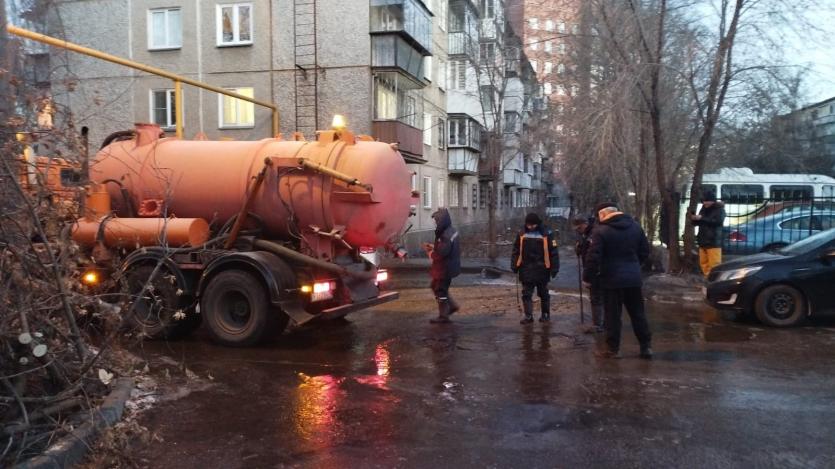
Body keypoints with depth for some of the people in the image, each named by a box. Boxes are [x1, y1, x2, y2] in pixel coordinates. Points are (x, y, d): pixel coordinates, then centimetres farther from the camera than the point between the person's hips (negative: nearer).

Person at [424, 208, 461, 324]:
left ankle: (443, 316, 14)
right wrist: (432, 247, 7)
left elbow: (439, 255, -29)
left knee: (440, 291, 3)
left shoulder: (446, 236, -27)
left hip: (445, 269, -10)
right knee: (436, 286, 22)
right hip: (447, 267, 10)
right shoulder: (450, 231, 5)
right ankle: (452, 306, 28)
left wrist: (430, 253, -10)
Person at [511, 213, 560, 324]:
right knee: (526, 294, 1)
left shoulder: (546, 234, -6)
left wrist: (554, 268, -9)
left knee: (543, 293, 11)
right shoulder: (521, 234, 4)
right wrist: (514, 265, 4)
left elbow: (553, 252, -6)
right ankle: (528, 316, 6)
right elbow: (516, 251, 10)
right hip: (526, 269, 3)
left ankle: (545, 314, 24)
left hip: (541, 269, -2)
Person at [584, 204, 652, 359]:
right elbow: (645, 251, 13)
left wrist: (588, 277, -4)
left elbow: (593, 257, -15)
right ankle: (646, 346, 18)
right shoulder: (635, 226, 7)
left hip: (612, 279, -5)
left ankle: (613, 349, 9)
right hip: (633, 277, 5)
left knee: (613, 315, 3)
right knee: (638, 313, 14)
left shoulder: (601, 230, -12)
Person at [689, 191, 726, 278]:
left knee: (714, 264, -11)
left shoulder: (719, 209, -2)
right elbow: (697, 223, 18)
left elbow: (718, 221, -19)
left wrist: (702, 218, -21)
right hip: (702, 241, 7)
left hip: (714, 242, -6)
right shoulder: (704, 209, 15)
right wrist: (694, 219, -6)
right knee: (703, 263, 8)